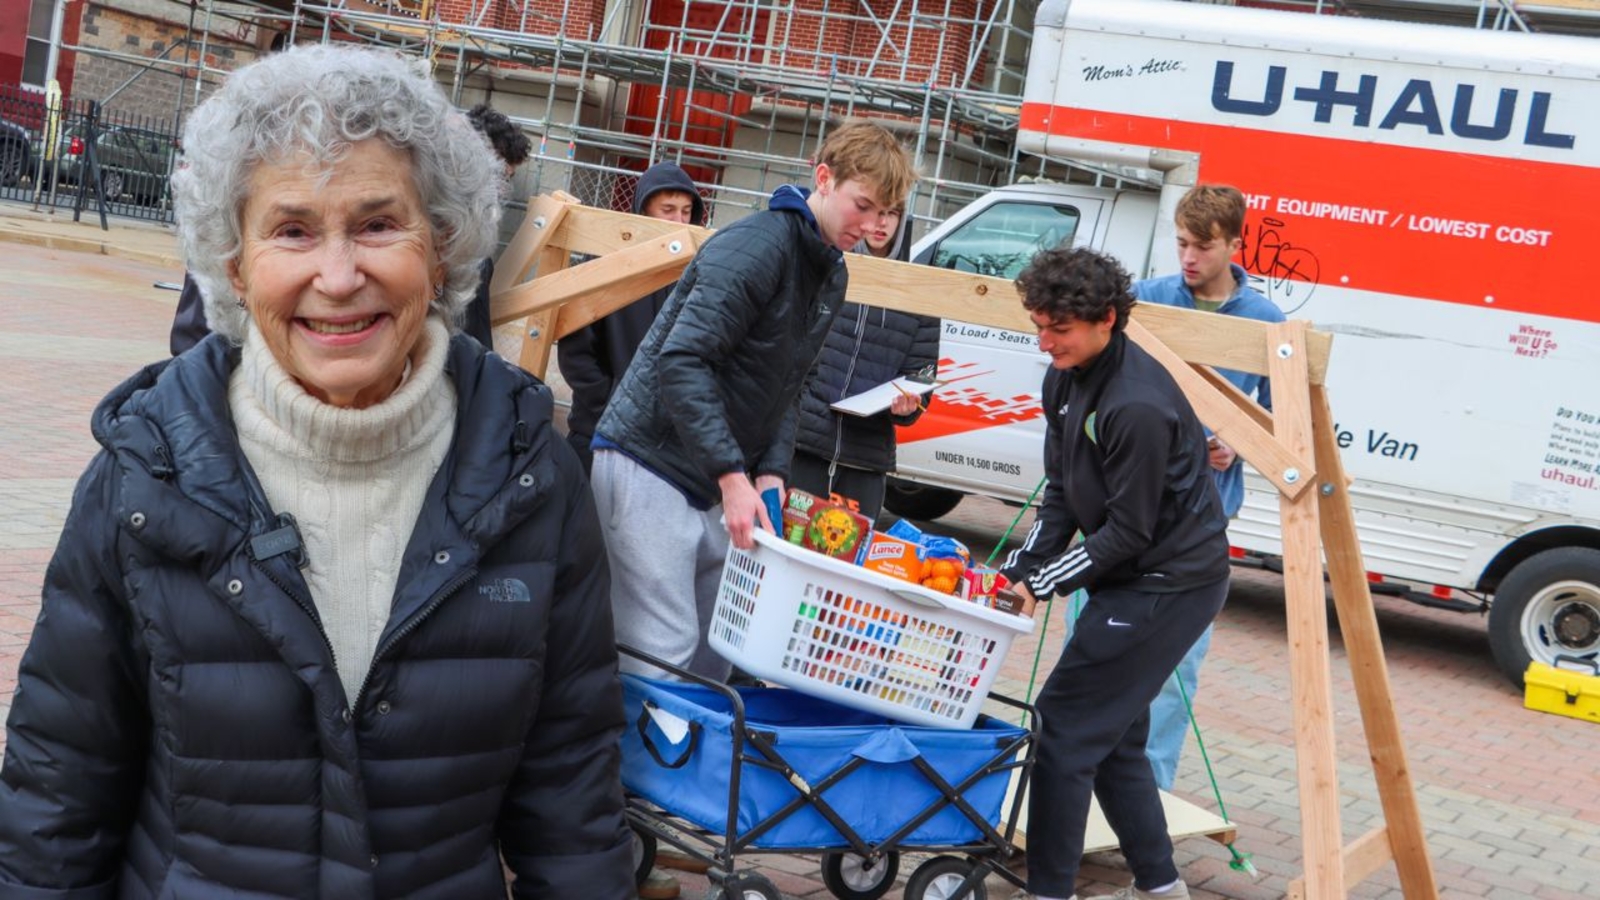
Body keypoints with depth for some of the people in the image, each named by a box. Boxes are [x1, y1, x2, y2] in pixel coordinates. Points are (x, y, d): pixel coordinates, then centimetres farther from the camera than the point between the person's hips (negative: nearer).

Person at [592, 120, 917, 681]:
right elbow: (683, 362, -25)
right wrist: (733, 475, -29)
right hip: (650, 462, -9)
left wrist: (772, 471, -3)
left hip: (717, 485, 9)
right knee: (663, 658, -10)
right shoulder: (757, 245, -17)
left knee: (715, 656, 10)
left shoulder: (832, 275, 12)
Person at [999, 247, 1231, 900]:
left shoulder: (1137, 406, -26)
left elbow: (1129, 532, -21)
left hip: (1172, 582, -10)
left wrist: (1042, 585, -17)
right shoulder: (1065, 379, 3)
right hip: (1131, 577, 10)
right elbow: (1062, 495, 8)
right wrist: (1016, 572, -3)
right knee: (1112, 734, 16)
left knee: (1066, 722, -9)